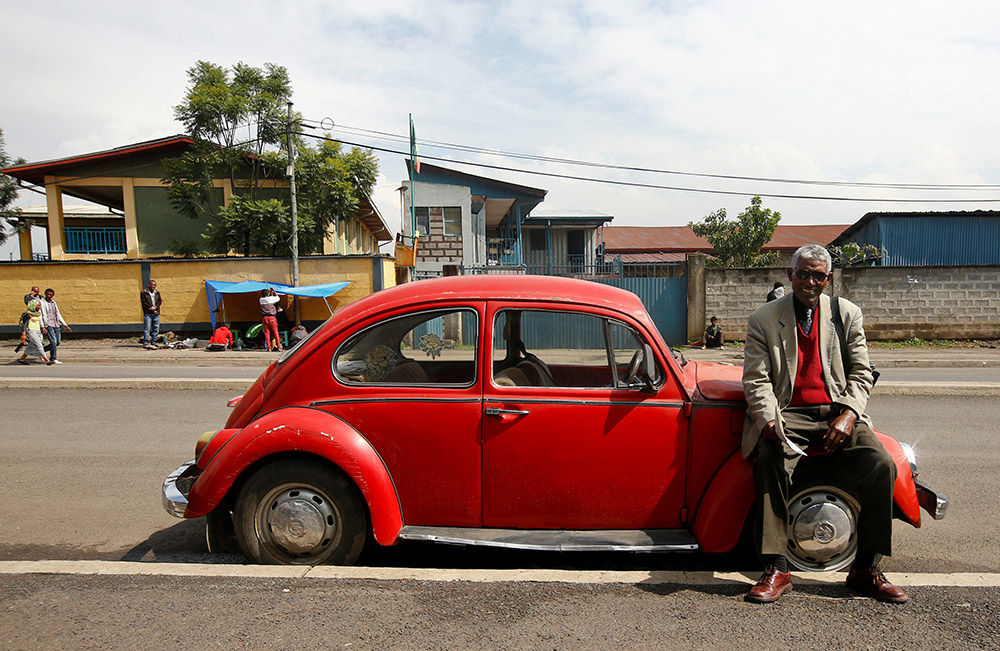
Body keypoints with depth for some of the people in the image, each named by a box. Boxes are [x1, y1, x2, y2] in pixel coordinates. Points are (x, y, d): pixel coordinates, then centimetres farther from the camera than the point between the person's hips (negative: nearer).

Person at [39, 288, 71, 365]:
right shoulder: (42, 302, 0)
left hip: (56, 325, 7)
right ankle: (53, 359, -11)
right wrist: (42, 327, -17)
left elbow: (58, 315, 23)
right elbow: (41, 315, -8)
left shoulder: (54, 303, 19)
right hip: (48, 325, -7)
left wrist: (66, 325, 19)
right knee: (53, 341, -15)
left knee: (58, 342, 4)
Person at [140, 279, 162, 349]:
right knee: (147, 329, -9)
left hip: (156, 313, 5)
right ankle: (146, 343, -11)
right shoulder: (144, 292, 2)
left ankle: (153, 343, 11)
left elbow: (160, 301, 7)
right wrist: (151, 309, -12)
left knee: (156, 329, 5)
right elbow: (144, 302, -6)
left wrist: (154, 307, -9)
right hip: (148, 313, -5)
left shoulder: (157, 293, 16)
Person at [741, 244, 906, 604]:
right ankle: (775, 570, -22)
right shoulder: (763, 319, 5)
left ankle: (864, 568, -3)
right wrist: (770, 422, -20)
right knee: (771, 462, -31)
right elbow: (756, 380, -2)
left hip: (838, 412, 3)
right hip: (788, 414, -2)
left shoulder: (848, 314, 13)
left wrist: (847, 416, -10)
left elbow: (861, 373, 8)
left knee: (882, 465, -21)